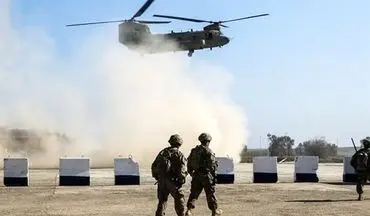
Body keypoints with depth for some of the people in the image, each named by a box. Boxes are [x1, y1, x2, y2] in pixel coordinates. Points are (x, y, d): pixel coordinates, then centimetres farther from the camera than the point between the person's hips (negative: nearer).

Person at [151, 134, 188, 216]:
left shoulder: (162, 152, 12)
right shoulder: (179, 155, -4)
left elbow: (154, 166, 16)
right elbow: (183, 169, -16)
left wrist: (156, 176, 23)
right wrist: (181, 180, -10)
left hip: (161, 180, 5)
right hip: (173, 181, -5)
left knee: (162, 200, 12)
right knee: (179, 199, 10)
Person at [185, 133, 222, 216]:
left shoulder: (194, 150, 8)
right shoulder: (208, 151, -12)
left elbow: (189, 163, 12)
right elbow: (212, 164, -13)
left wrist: (191, 173, 22)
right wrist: (214, 176, -8)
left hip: (196, 175, 5)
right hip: (206, 175, -5)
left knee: (194, 193, 9)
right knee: (210, 193, 8)